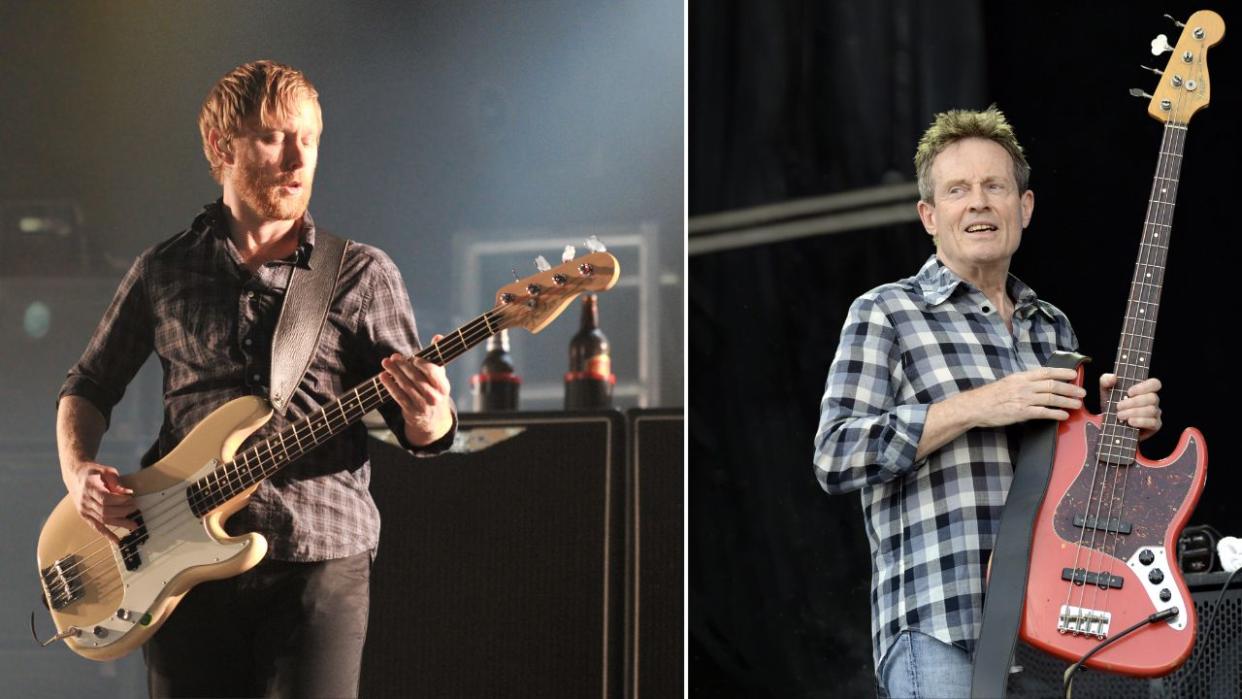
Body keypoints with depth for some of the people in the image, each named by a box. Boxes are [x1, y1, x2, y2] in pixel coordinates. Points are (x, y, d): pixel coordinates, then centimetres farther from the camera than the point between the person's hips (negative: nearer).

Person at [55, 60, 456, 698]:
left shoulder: (361, 275, 4)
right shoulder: (163, 272, 9)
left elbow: (417, 430, 2)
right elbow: (87, 386, 19)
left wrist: (427, 419, -22)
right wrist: (78, 471, 0)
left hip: (319, 557, -2)